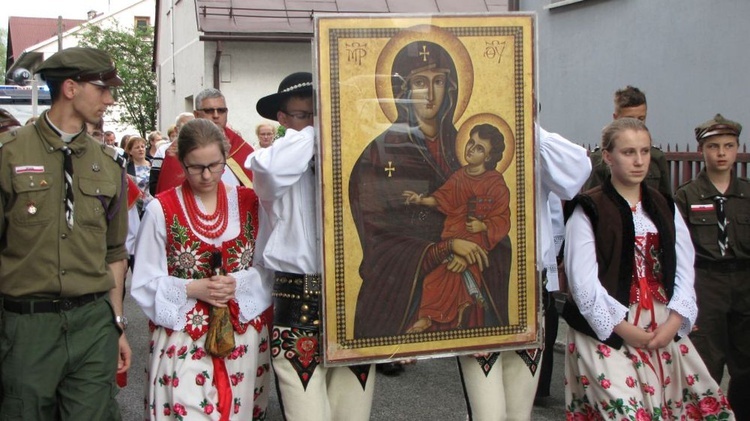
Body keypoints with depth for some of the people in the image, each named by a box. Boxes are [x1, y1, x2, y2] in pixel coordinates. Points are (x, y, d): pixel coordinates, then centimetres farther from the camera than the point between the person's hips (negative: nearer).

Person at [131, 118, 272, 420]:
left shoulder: (249, 203, 4)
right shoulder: (161, 210, -4)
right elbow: (146, 283, -3)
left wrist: (238, 283, -14)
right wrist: (193, 288, -17)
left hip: (245, 332, 3)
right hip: (184, 336, -2)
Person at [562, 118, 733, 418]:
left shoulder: (665, 208, 14)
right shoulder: (588, 211, -3)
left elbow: (684, 270, 6)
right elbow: (583, 282, -9)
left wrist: (673, 322, -9)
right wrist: (625, 329, -13)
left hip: (664, 329, 5)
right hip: (608, 331, -5)